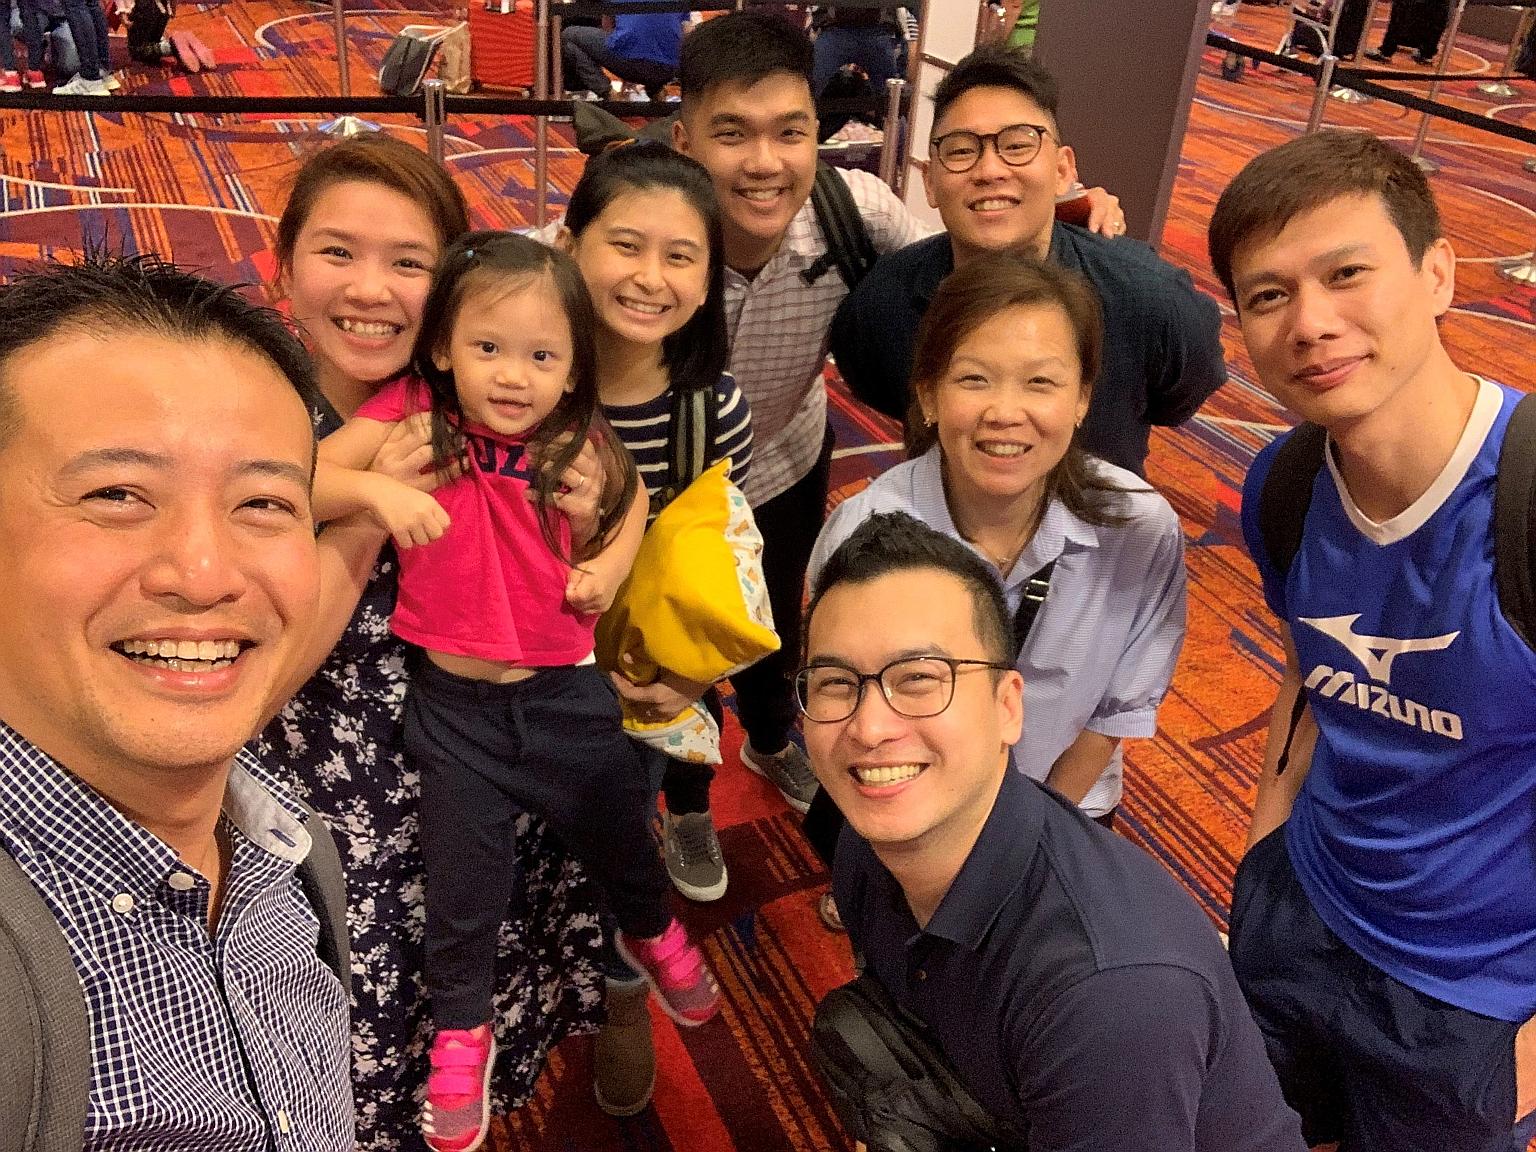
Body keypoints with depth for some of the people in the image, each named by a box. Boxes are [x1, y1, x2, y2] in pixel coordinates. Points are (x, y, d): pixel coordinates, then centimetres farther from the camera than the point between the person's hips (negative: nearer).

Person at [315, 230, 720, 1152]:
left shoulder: (578, 444, -8)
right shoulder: (412, 416, -14)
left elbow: (633, 494, 11)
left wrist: (611, 564, -6)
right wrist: (375, 488, -37)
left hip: (567, 694, 2)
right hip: (456, 705, -1)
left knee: (617, 833, 23)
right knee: (465, 885, 12)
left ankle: (653, 934, 57)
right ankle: (461, 1031, 40)